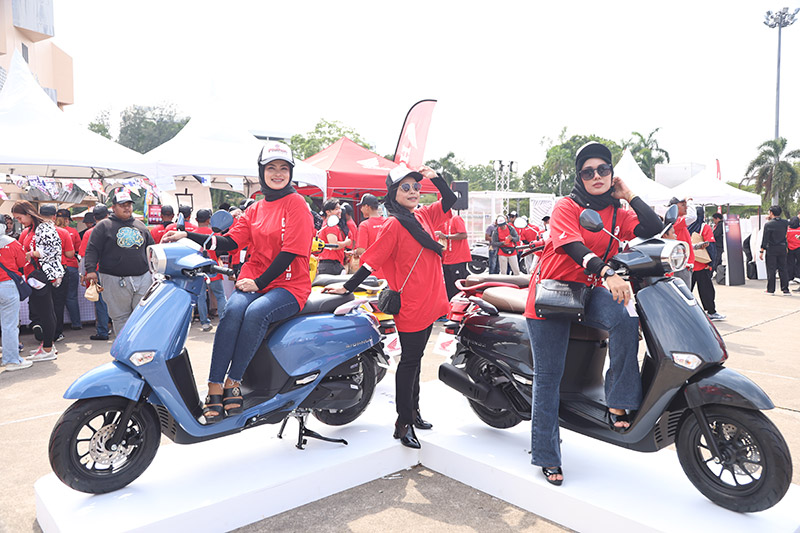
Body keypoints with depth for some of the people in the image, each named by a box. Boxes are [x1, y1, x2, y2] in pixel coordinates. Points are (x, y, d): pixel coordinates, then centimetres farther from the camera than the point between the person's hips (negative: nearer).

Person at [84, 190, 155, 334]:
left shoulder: (140, 226, 16)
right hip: (115, 281, -3)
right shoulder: (103, 226, 4)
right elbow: (92, 250, -1)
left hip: (143, 278, 3)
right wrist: (91, 270, -13)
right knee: (121, 317, 4)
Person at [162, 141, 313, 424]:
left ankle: (233, 382, -20)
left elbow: (291, 251, -11)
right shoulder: (255, 209, 18)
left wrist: (259, 282, -15)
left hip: (289, 286, -4)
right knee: (233, 310, -28)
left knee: (256, 312, -34)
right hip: (253, 280, 4)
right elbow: (230, 241, 11)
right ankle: (214, 387, -27)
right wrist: (188, 236, 0)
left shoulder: (296, 203, -2)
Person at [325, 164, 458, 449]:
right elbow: (371, 260, -14)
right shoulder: (394, 224, -12)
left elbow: (450, 200, 20)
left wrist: (434, 177, 6)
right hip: (411, 305, -8)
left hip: (430, 302, 8)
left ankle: (413, 412, 30)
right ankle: (403, 423, 11)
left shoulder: (423, 216, 10)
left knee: (415, 358, 17)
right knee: (410, 360, 0)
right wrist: (347, 288, -17)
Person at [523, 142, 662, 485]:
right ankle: (546, 456, 10)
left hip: (591, 291, 4)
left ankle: (618, 404, -19)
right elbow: (574, 247, -23)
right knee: (548, 377, -2)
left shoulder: (618, 214, 8)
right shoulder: (566, 207, -7)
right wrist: (608, 273, -38)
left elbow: (654, 229, -6)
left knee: (625, 321, -31)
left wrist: (629, 195, -2)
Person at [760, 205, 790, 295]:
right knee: (783, 269, 9)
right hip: (782, 248, 4)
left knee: (771, 269, 3)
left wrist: (761, 251, -7)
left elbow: (765, 239, -12)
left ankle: (770, 290, 6)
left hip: (771, 249, -4)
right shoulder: (785, 223, 1)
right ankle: (785, 290, 9)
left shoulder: (768, 224, -11)